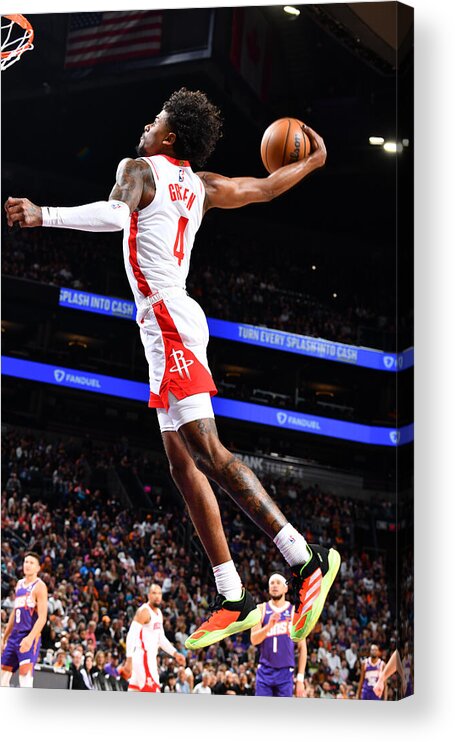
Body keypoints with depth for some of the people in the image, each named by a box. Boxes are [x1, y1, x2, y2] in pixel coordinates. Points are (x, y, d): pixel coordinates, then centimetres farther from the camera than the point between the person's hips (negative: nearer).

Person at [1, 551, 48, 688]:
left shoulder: (39, 586, -7)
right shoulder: (19, 584, 17)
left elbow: (42, 617, -15)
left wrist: (30, 638, -27)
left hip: (30, 636, -8)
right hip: (15, 634, 8)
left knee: (26, 673, -20)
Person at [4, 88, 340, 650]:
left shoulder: (139, 168, -3)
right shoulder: (200, 185, 18)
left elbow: (115, 213, -24)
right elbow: (265, 188, 29)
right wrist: (312, 162, 45)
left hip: (166, 319, -9)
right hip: (170, 327, 9)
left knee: (205, 450, -17)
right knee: (183, 465, 7)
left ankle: (305, 558, -23)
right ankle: (232, 600, 7)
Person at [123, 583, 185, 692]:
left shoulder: (159, 613, 16)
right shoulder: (144, 611, -13)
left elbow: (161, 638, 23)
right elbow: (131, 636, -19)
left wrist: (175, 653, 13)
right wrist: (129, 660, -26)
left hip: (150, 657, 9)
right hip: (142, 657, -9)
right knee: (153, 691, -12)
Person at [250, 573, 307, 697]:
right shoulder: (261, 609, 6)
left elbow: (302, 647, 5)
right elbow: (254, 640, -4)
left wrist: (300, 678, -1)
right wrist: (269, 625, -23)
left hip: (285, 672, 0)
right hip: (265, 671, 0)